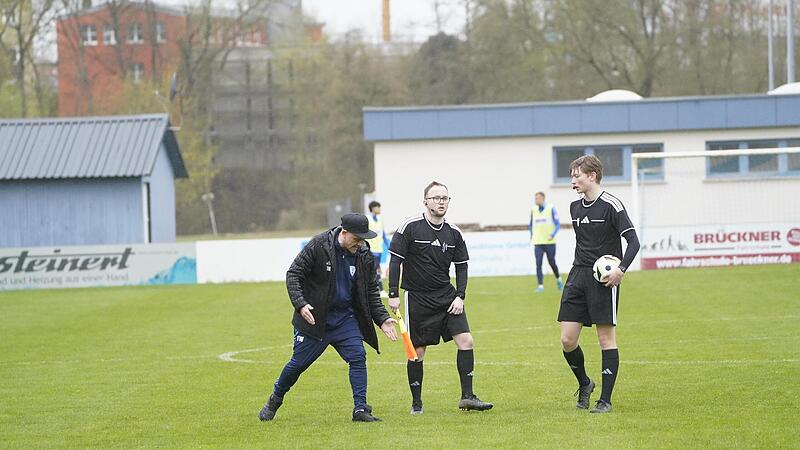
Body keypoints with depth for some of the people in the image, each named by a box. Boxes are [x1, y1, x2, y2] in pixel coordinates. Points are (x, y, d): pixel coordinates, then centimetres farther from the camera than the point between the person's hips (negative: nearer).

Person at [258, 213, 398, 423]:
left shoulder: (364, 255, -2)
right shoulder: (318, 246, -15)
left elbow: (371, 291, 10)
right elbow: (293, 274, -11)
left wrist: (382, 319, 0)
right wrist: (300, 304, -25)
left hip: (345, 318, 3)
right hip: (314, 317, -3)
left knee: (358, 356, -12)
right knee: (298, 363, 3)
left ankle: (360, 409, -7)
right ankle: (274, 400, 27)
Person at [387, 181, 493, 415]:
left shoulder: (454, 233, 4)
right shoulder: (410, 227, -9)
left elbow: (461, 266, 11)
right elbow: (395, 261, -7)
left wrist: (460, 296, 0)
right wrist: (393, 295, -10)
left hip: (446, 295, 4)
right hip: (417, 298, -4)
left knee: (465, 340, -8)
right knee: (417, 351, 0)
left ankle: (467, 396, -2)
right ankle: (416, 402, 13)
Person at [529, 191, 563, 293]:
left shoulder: (551, 208, -3)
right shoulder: (533, 210, 8)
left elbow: (557, 224, -3)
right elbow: (531, 225, 21)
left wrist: (553, 234, -17)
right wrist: (532, 237, 13)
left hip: (550, 242, -3)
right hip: (537, 242, 3)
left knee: (552, 263, 3)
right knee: (538, 264, -9)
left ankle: (558, 279, 30)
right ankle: (540, 286, -9)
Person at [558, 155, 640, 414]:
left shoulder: (611, 205, -10)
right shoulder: (575, 207, 12)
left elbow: (633, 240, -13)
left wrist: (621, 269, -25)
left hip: (604, 277, -6)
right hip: (578, 276, 6)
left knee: (606, 338, -2)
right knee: (567, 340, 0)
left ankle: (605, 400, 2)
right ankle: (584, 384, 24)